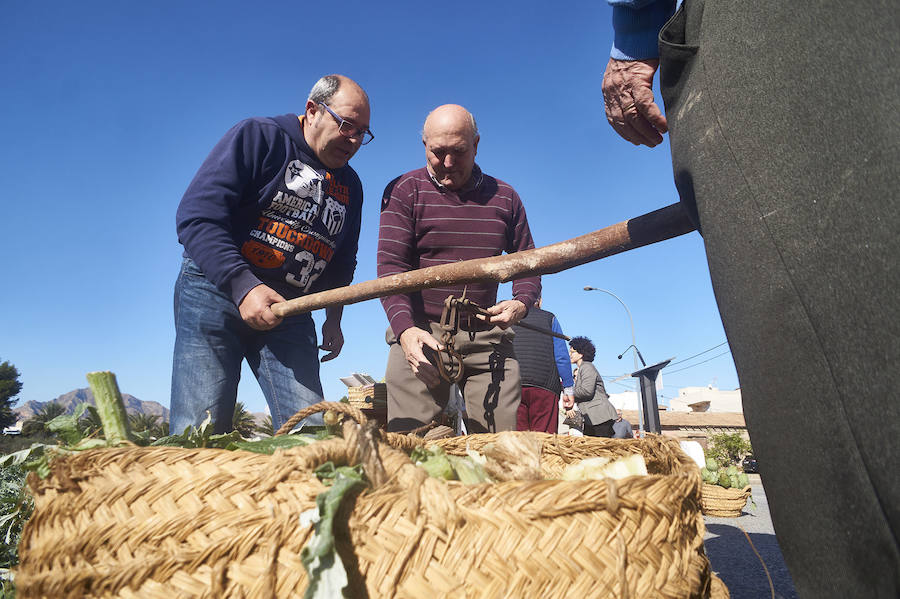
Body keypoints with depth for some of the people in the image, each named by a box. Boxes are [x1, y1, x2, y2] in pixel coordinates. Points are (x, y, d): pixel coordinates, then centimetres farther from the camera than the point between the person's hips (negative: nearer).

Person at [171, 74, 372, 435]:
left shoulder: (350, 187, 15)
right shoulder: (257, 137, -2)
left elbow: (342, 262, 27)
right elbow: (196, 216, -11)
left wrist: (333, 319, 15)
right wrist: (243, 286, -22)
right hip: (215, 288, -4)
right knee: (199, 431, -10)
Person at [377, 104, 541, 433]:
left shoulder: (504, 197, 12)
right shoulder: (403, 192, 2)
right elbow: (390, 266, -8)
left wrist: (520, 302, -6)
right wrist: (405, 329, -24)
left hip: (488, 337, 3)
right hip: (420, 334, -2)